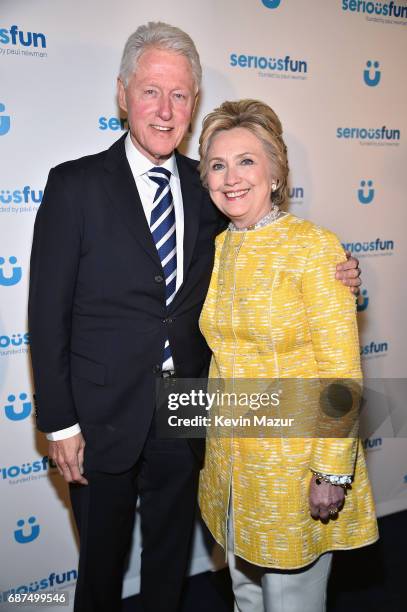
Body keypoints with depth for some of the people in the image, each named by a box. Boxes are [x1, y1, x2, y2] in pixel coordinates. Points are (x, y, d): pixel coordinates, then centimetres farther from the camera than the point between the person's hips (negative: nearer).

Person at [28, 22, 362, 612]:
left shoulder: (206, 187, 0)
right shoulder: (76, 185, -11)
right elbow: (48, 312, -10)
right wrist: (60, 423, -11)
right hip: (105, 418, -3)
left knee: (170, 555, 24)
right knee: (103, 562, 20)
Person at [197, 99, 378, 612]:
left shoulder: (315, 247, -15)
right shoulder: (218, 248, 3)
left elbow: (342, 373, -16)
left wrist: (333, 473, -16)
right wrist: (216, 445, 10)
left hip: (294, 461, -5)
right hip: (229, 460, 6)